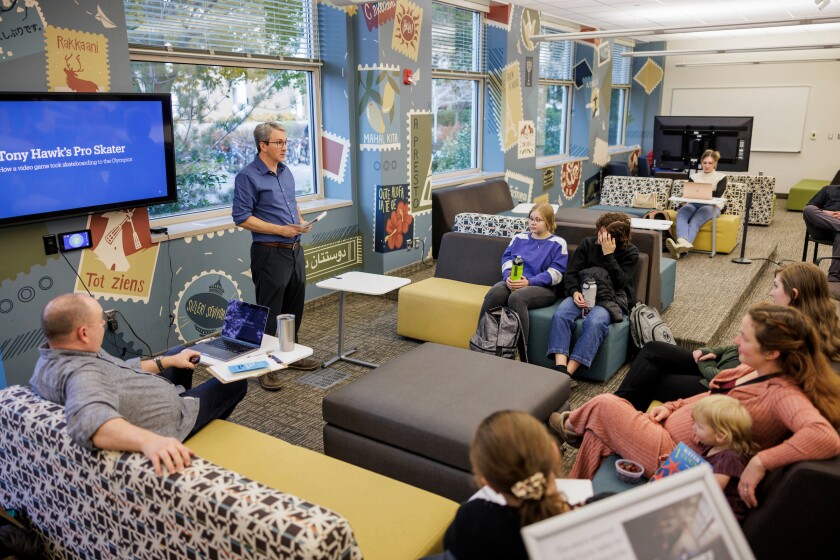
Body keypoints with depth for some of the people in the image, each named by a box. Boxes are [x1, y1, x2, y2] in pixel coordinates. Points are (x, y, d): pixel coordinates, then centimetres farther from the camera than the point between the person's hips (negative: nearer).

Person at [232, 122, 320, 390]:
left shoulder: (285, 171, 11)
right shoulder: (248, 176, -12)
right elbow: (241, 217, -16)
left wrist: (301, 221, 4)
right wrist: (280, 229, -19)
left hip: (295, 250, 8)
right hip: (270, 253, -8)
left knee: (295, 306, 16)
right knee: (269, 312, -1)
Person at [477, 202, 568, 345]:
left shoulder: (557, 243, 7)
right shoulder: (519, 238, 23)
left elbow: (555, 274, -4)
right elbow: (507, 260, 13)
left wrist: (529, 282, -17)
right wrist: (508, 277, -10)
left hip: (543, 287, -4)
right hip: (513, 283, 4)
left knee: (516, 297, -37)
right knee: (494, 294, -31)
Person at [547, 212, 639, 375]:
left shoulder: (630, 252, 0)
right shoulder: (588, 243, 8)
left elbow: (620, 283, -12)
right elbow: (572, 272, 5)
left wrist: (608, 255, -17)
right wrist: (575, 292, -15)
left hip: (612, 299, -3)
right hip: (583, 293, 3)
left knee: (595, 321, -37)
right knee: (560, 315, -30)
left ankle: (568, 373, -38)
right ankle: (560, 368, -40)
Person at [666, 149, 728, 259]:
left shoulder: (721, 177, 15)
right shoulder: (694, 176, 23)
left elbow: (718, 194, -3)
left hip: (711, 206, -3)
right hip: (693, 204, 3)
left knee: (695, 222, -36)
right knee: (681, 215, -35)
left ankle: (681, 247, -61)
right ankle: (683, 243, -62)